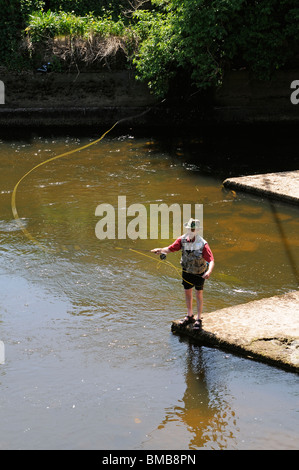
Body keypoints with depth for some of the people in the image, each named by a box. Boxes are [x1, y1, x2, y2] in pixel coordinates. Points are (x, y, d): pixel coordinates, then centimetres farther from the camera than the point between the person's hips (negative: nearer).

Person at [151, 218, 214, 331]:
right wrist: (161, 250, -31)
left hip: (199, 273, -5)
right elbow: (170, 249, -10)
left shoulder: (203, 244, -28)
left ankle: (199, 319, 15)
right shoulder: (182, 240, -14)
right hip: (186, 271, 5)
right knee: (188, 292, 16)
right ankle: (189, 316, 33)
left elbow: (211, 260, -31)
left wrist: (209, 271, -49)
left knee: (199, 294, 2)